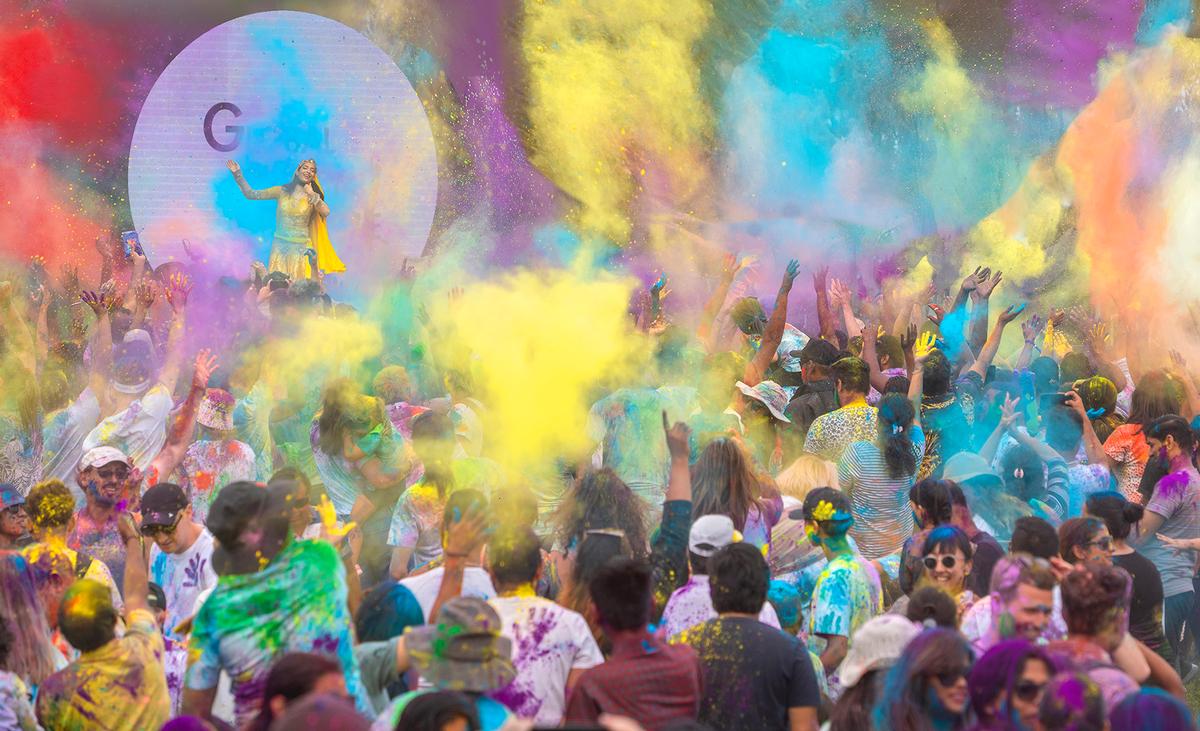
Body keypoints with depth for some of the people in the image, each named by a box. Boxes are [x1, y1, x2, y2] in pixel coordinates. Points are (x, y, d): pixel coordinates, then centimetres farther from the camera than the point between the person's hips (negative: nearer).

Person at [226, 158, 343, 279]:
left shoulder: (312, 197, 3)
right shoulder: (282, 191, 3)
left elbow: (325, 212, -17)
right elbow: (251, 194, 1)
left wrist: (312, 195, -20)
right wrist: (238, 175, -7)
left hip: (301, 248, -1)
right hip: (280, 246, 1)